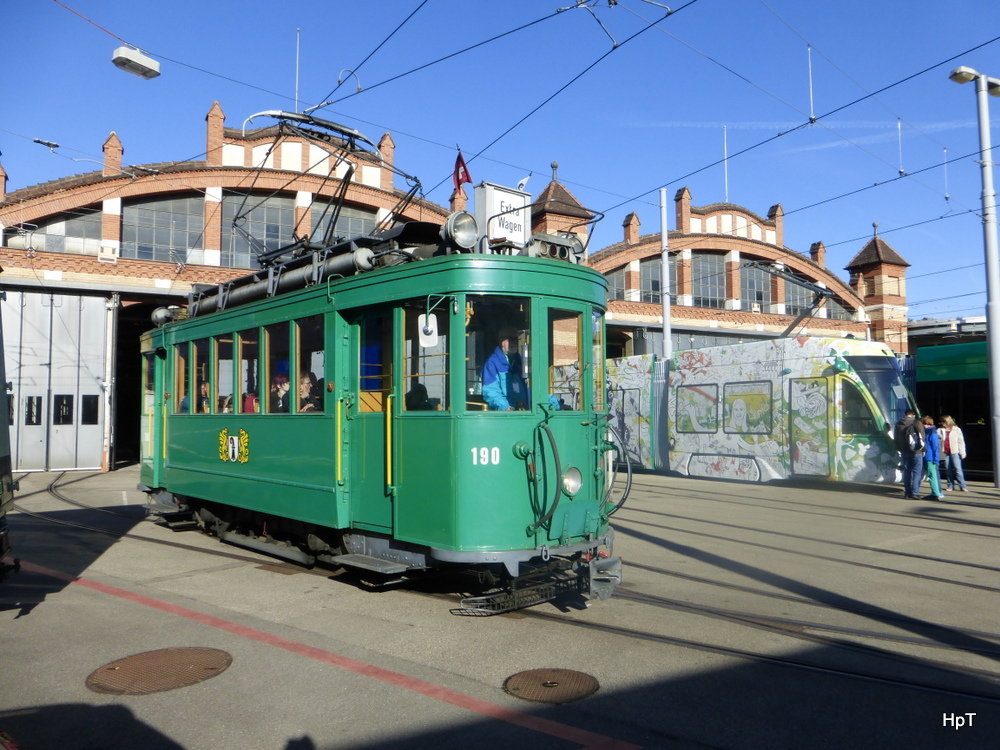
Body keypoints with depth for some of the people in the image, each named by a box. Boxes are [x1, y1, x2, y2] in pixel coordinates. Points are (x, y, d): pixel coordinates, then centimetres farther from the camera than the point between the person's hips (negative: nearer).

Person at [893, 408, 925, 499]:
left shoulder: (898, 424, 8)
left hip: (904, 452, 5)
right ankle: (914, 492, -8)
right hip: (916, 452, -5)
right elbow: (923, 437, -7)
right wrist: (923, 449, 2)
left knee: (906, 471, 11)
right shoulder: (917, 423, -8)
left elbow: (896, 439, 12)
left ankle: (907, 492, 12)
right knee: (916, 472, -1)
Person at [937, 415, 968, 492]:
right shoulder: (940, 430, 11)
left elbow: (961, 441, 2)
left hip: (955, 452, -3)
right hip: (945, 452, 3)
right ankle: (950, 485, 14)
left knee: (957, 468, -7)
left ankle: (962, 486, -5)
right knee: (948, 469, 5)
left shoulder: (956, 429, 3)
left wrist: (962, 452, -2)